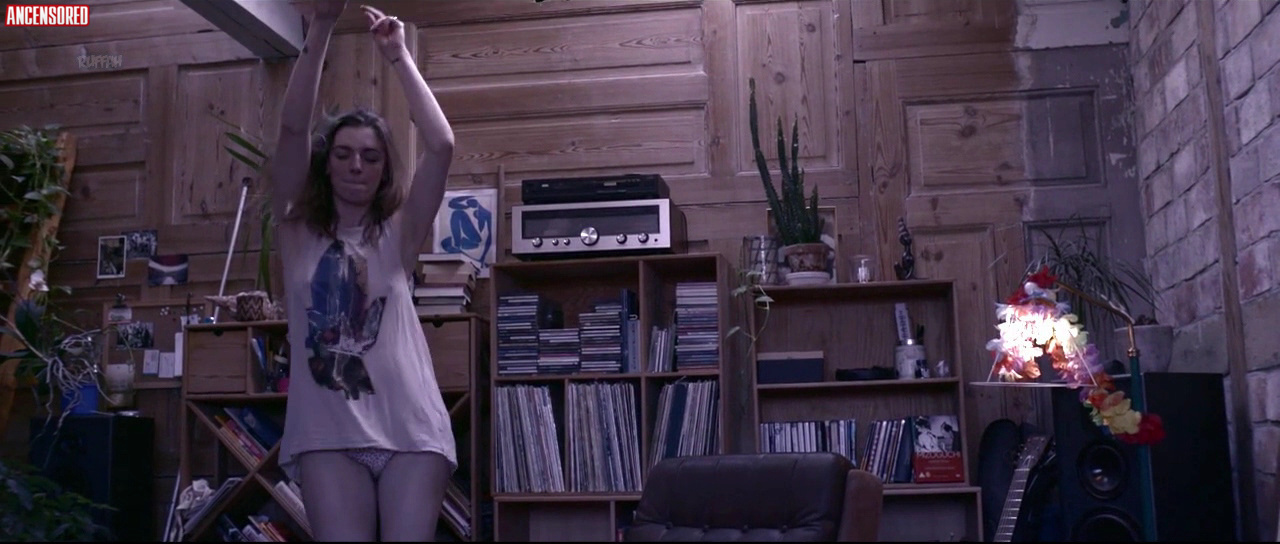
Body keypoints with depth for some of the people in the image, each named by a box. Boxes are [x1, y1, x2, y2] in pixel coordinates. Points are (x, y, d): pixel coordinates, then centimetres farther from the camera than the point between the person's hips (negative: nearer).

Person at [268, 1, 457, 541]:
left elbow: (441, 147, -5)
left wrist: (398, 55, -3)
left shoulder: (398, 233, 8)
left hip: (409, 426, 0)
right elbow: (293, 130, -3)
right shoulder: (299, 231, 9)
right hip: (327, 429, 0)